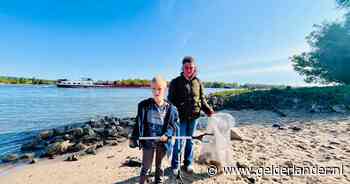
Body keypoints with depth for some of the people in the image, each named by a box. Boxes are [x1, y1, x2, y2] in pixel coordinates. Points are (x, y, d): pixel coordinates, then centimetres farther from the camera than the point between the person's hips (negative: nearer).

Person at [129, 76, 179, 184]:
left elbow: (174, 124, -4)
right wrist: (134, 138, -6)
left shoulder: (170, 108, -7)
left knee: (159, 165, 20)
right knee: (146, 166, 11)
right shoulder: (144, 105, -7)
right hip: (148, 141, -1)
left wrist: (167, 135, -19)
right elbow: (139, 123, -3)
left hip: (162, 141, 1)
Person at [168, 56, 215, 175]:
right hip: (180, 117, -3)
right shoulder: (175, 82, -5)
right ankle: (175, 165, 26)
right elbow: (171, 100, -4)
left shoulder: (198, 82, 5)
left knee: (190, 140, 17)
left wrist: (208, 110, -6)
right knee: (179, 141, 4)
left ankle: (188, 163, 36)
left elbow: (202, 99, 9)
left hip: (194, 117, 3)